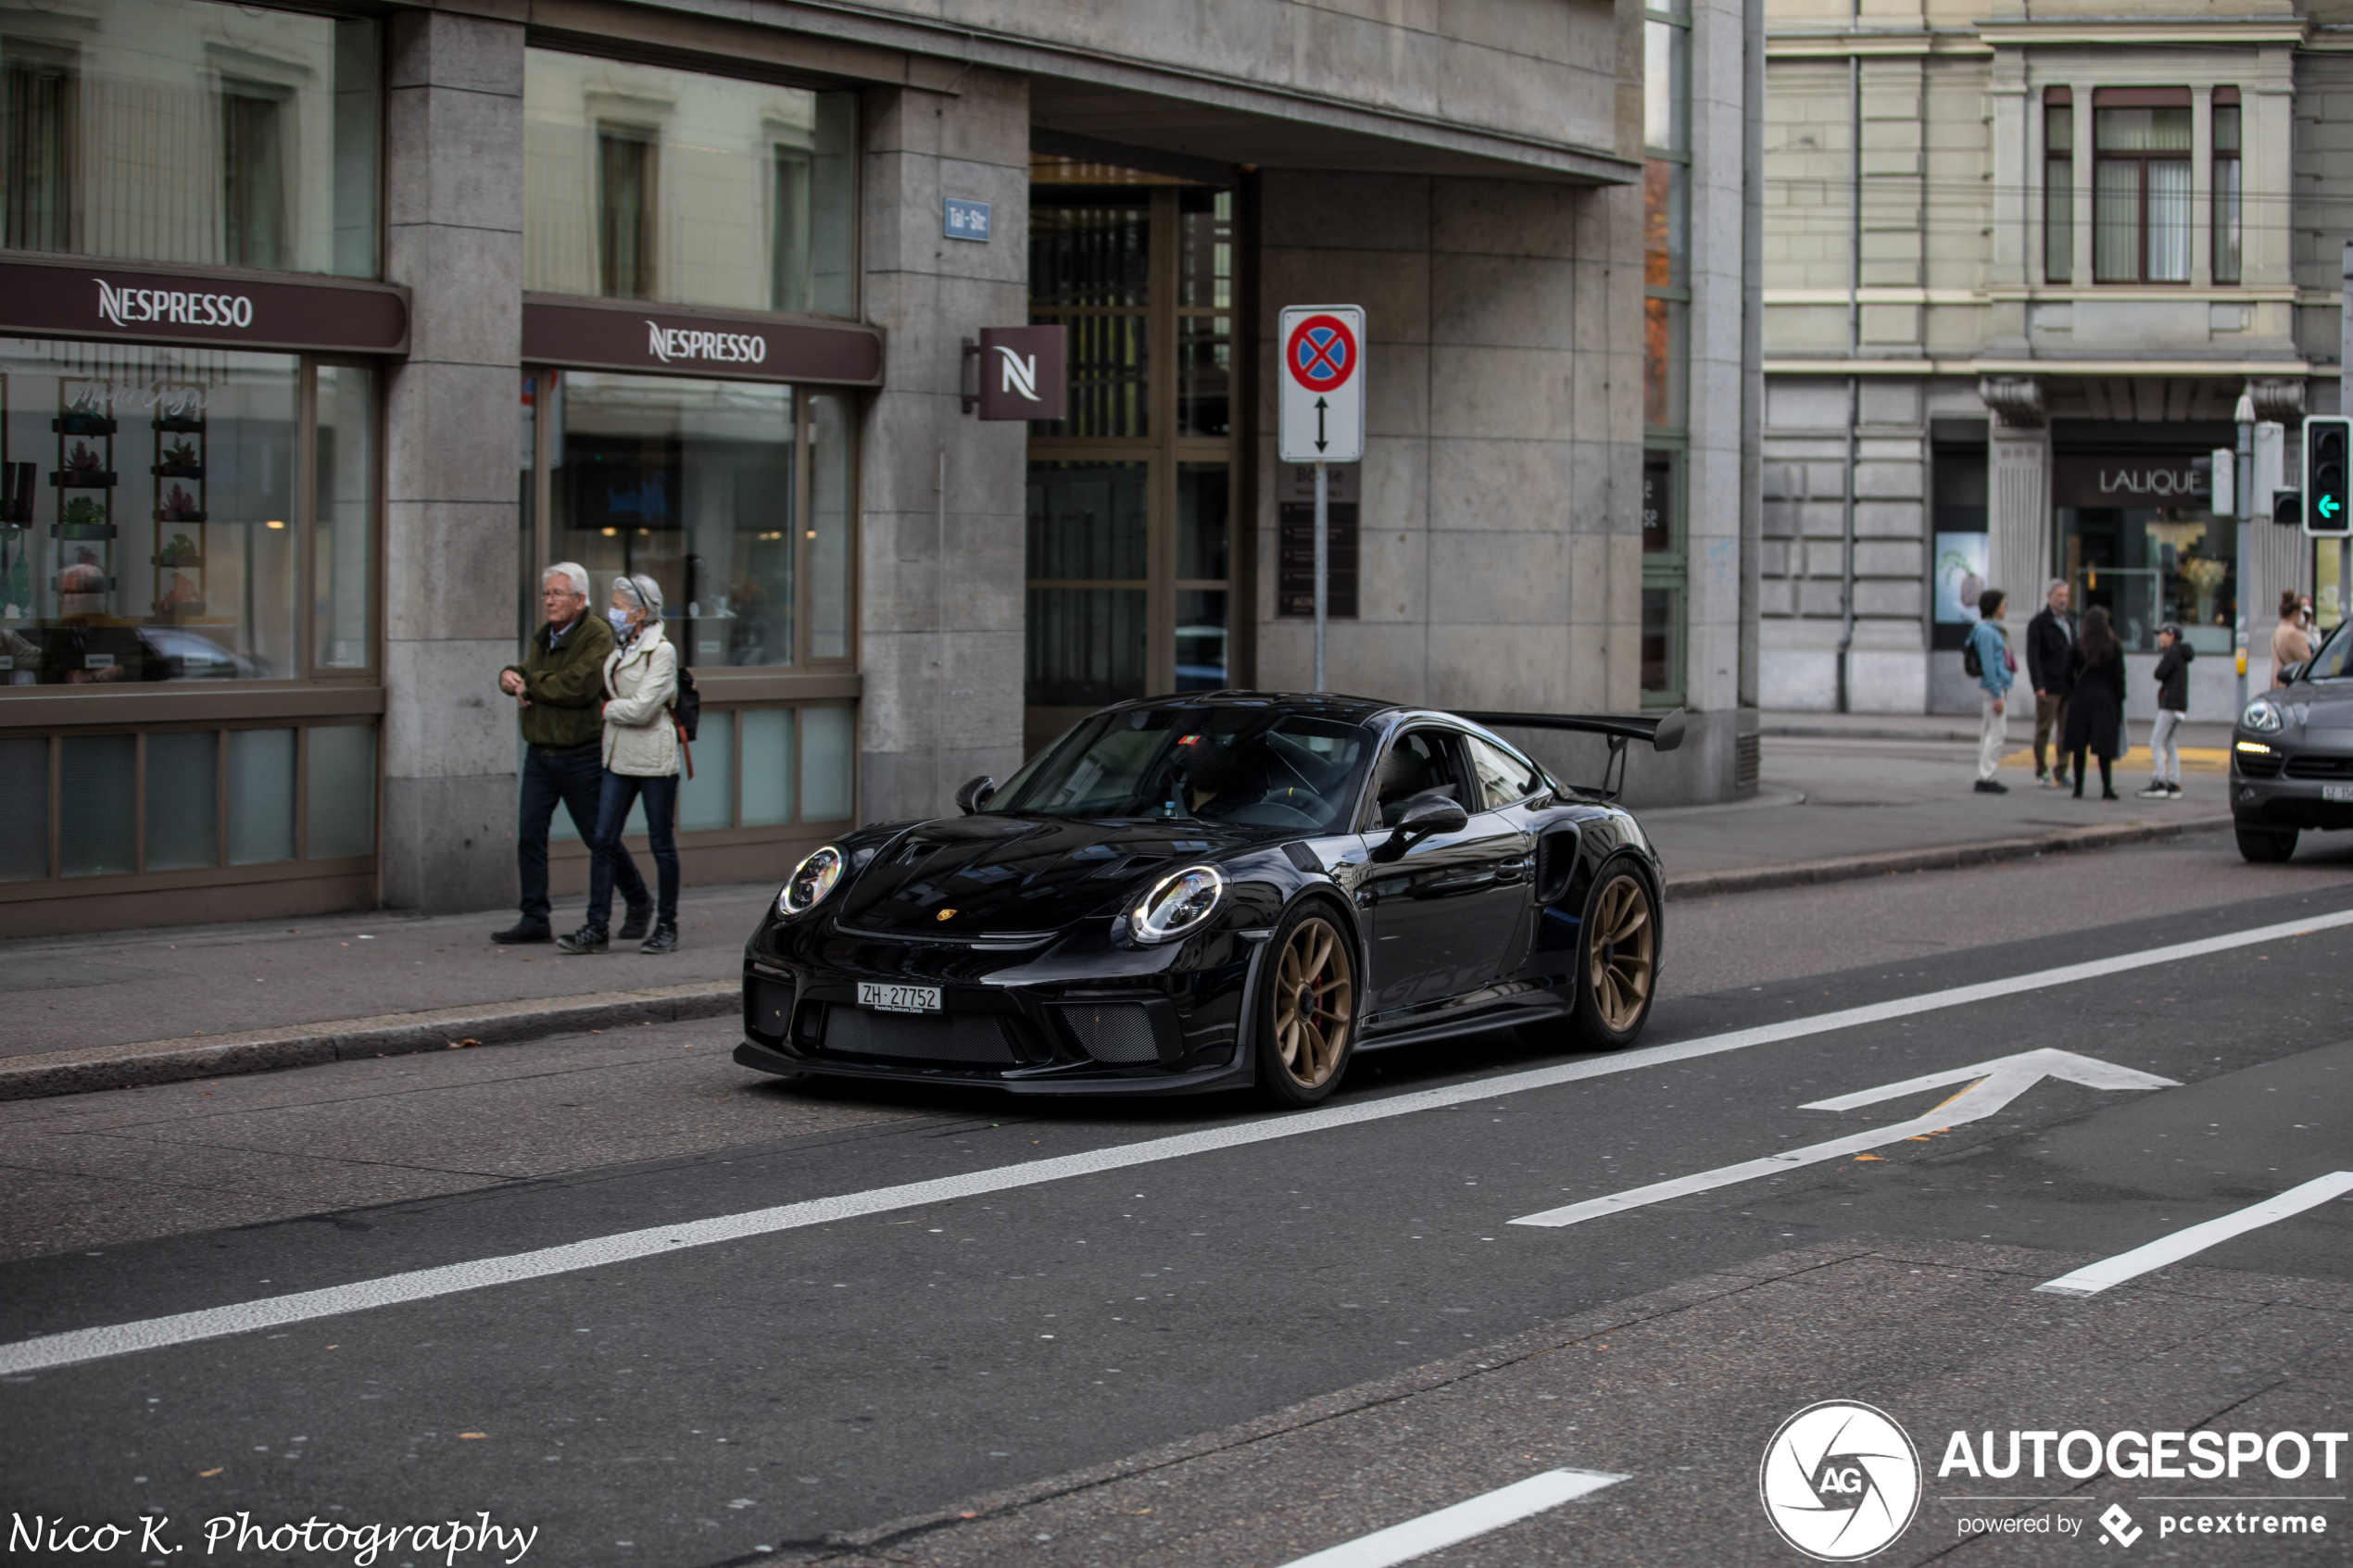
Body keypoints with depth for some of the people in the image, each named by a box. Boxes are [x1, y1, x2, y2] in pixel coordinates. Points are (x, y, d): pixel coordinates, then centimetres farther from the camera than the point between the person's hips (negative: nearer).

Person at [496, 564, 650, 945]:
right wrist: (510, 675, -8)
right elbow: (525, 672, 17)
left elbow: (578, 686, -27)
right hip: (539, 754, 7)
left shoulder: (597, 637, -15)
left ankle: (639, 903, 24)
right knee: (529, 835, -2)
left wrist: (529, 684, -16)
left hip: (582, 757, -7)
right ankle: (534, 920, 2)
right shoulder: (543, 636, 12)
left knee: (600, 837, 4)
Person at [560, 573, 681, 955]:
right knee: (603, 840, -1)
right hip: (618, 758, 7)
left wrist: (607, 709, -4)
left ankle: (666, 927, 14)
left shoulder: (662, 652, -12)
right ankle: (596, 928, 0)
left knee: (662, 843, 3)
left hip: (653, 758, -7)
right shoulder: (617, 647, 10)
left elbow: (641, 708, -19)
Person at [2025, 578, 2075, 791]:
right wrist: (2038, 685, -17)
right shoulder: (2039, 622, -5)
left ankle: (2060, 773, 11)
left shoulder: (2070, 621, 16)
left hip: (2069, 686, 6)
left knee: (2066, 731, 6)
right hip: (2049, 686, -6)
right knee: (2043, 731, -1)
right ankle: (2041, 774, 5)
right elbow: (2032, 656, -10)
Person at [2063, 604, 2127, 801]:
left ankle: (2079, 788, 6)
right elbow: (2119, 676, -3)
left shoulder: (2078, 644, -2)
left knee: (2079, 747, 6)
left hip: (2081, 697, 1)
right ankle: (2107, 788, -1)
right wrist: (2119, 702, 5)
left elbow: (2068, 671, -2)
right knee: (2104, 747, 2)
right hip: (2106, 699, -1)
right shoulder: (2114, 646, -4)